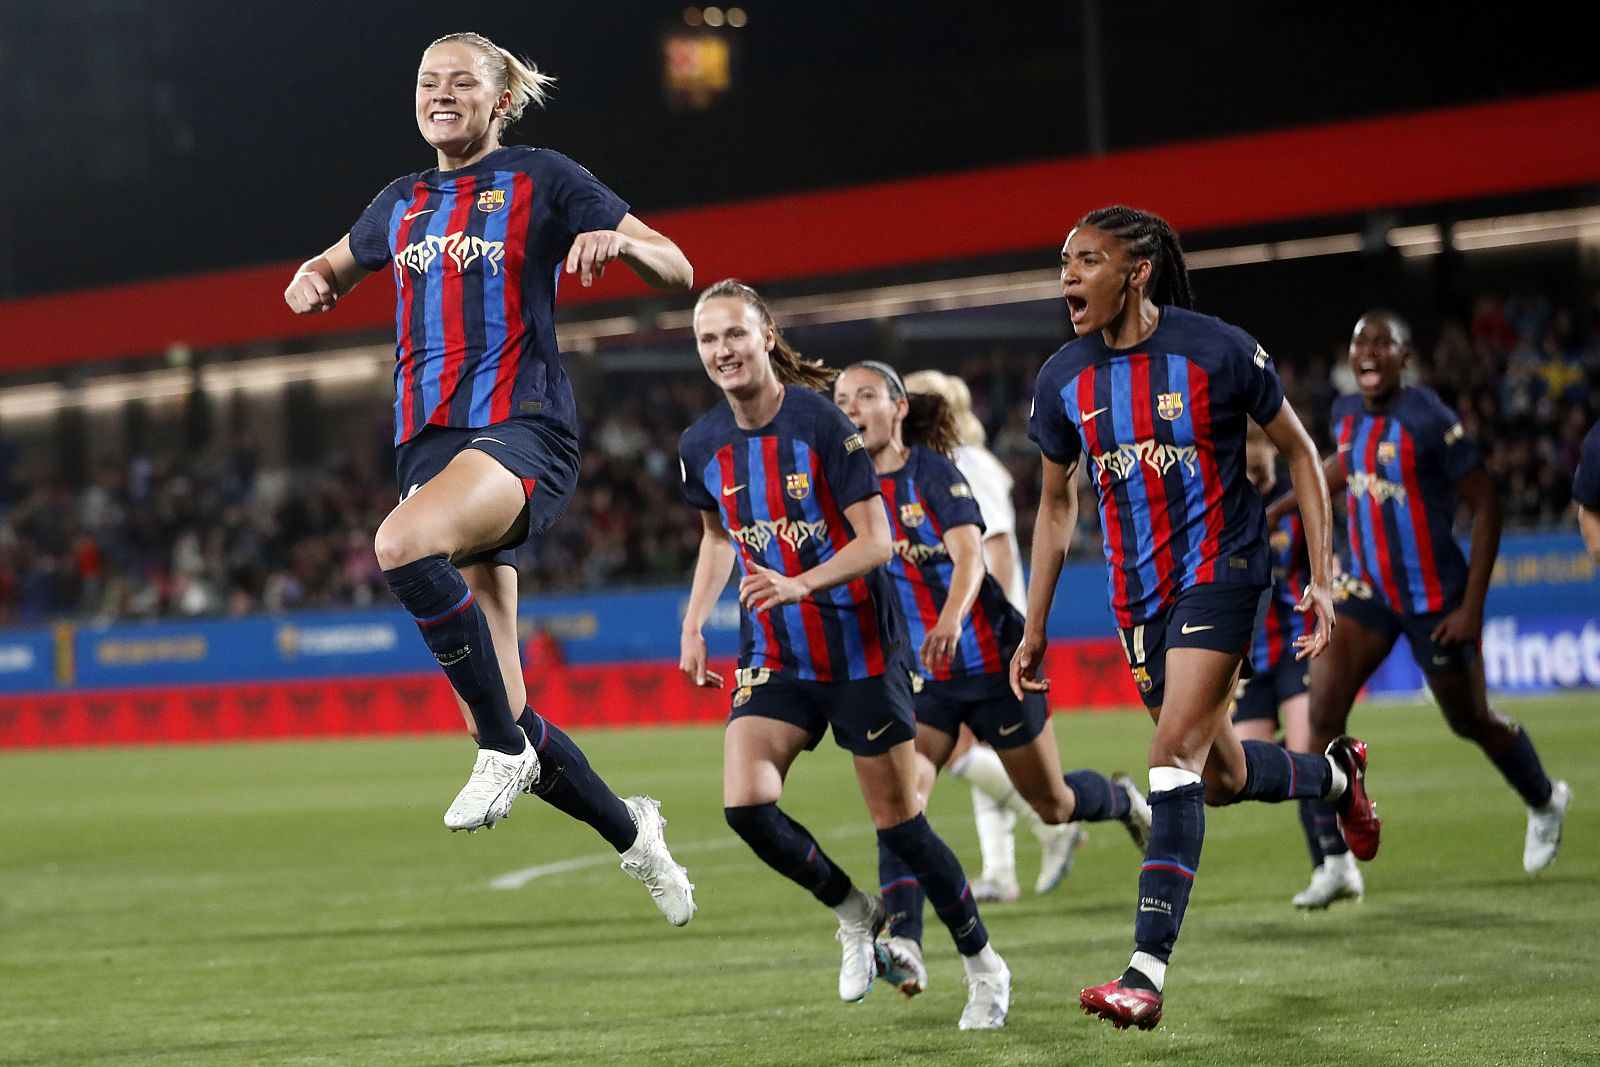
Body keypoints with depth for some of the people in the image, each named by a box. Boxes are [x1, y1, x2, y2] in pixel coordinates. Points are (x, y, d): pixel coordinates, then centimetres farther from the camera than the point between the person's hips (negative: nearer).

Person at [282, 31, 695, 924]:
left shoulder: (542, 181, 3)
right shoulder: (403, 204, 19)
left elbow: (678, 271, 2)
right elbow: (335, 266, 37)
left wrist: (620, 241, -20)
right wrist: (314, 281, 13)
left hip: (522, 429, -6)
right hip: (430, 441, 6)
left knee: (403, 546, -39)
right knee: (503, 721, 0)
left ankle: (505, 750, -24)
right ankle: (630, 832, 21)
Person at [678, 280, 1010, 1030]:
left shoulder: (820, 421, -14)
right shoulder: (702, 446, 2)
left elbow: (875, 542, -16)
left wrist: (798, 584, -30)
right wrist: (694, 622, 11)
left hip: (860, 649, -4)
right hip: (774, 656, 4)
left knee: (898, 821, 0)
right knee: (745, 805, -16)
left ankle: (983, 965, 21)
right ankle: (856, 918, 9)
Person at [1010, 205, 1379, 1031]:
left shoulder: (1217, 351, -13)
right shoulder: (1062, 381, 0)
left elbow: (1299, 452, -1)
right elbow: (1056, 506, 13)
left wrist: (1322, 581, -4)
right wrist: (1034, 630, 12)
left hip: (1219, 568, -5)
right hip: (1138, 588, 5)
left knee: (1176, 749, -19)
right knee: (1220, 776, 12)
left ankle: (1147, 971, -23)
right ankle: (1335, 775, 46)